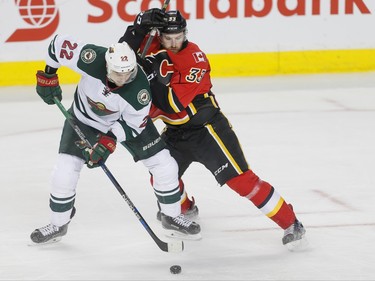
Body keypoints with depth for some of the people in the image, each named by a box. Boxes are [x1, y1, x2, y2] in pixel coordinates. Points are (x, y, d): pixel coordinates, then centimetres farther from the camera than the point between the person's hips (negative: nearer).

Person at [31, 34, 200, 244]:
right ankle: (58, 225, 14)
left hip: (126, 120, 0)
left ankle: (172, 216, 19)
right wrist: (48, 76, -11)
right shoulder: (91, 58, -38)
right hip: (85, 118, 0)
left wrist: (110, 141, -30)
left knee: (164, 165, -4)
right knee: (65, 170, -9)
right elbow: (60, 43, -21)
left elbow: (134, 125, -20)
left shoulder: (140, 89, -36)